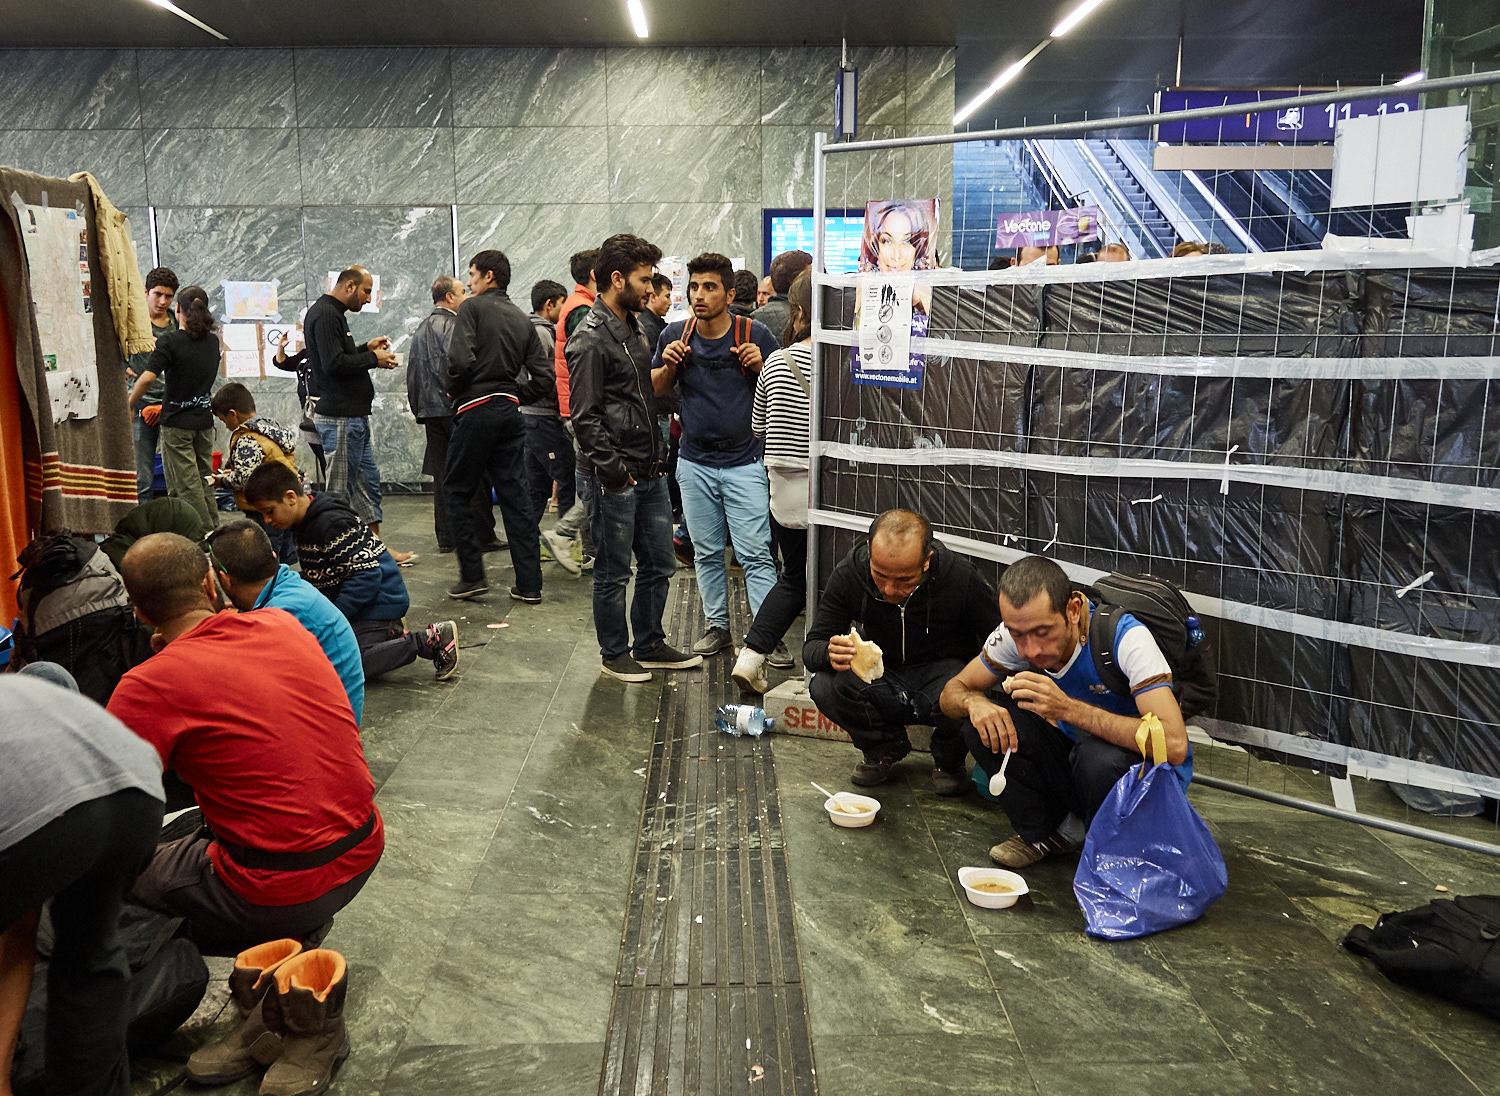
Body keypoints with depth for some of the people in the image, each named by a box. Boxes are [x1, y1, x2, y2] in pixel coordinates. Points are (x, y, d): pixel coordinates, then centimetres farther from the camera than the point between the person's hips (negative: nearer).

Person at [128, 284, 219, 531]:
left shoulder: (170, 342, -12)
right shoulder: (213, 342, 5)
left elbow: (147, 378, -22)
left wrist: (128, 406, -8)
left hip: (177, 423, -5)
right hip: (204, 421, 5)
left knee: (186, 486, 0)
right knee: (204, 481, 14)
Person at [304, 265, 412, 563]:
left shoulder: (334, 313, 18)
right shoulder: (324, 314, -14)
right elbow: (334, 363, -24)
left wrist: (366, 348, 11)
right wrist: (373, 359, -12)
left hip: (354, 415, 11)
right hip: (339, 418, -11)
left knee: (368, 481, 14)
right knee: (339, 489, -4)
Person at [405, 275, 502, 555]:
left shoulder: (421, 328, 17)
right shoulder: (452, 325, -10)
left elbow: (412, 373, 20)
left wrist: (418, 409, 23)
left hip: (431, 412, 8)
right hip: (455, 410, -8)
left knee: (442, 476, 9)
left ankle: (446, 537, 11)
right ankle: (483, 536, 1)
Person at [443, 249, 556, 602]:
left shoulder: (472, 307, -3)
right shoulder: (522, 319, 15)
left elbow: (461, 359, -18)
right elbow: (545, 376, 9)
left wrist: (455, 392, -1)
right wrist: (512, 394, 15)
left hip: (476, 410, -6)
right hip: (510, 411, 6)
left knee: (457, 492, 7)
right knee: (514, 496, 6)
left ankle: (472, 575, 5)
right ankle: (529, 584, 6)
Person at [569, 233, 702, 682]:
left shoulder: (633, 329, 15)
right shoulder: (590, 340, -14)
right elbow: (586, 417, -17)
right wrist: (614, 469, -18)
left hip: (650, 472, 9)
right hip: (615, 477, -9)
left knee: (658, 564, 15)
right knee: (613, 572, 5)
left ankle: (649, 645, 29)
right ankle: (615, 653, 19)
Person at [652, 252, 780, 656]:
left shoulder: (753, 334, -6)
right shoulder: (676, 334, 2)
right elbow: (656, 389, 14)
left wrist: (761, 365, -17)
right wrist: (669, 365, -7)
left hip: (744, 463, -3)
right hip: (695, 463, 3)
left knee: (755, 554, -7)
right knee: (706, 553, 12)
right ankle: (717, 625, 25)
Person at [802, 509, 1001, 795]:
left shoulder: (961, 577, -24)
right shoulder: (849, 573, -18)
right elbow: (812, 648, -14)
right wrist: (831, 654, -40)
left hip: (940, 673, -2)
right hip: (881, 680, 2)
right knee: (825, 687, -28)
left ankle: (948, 760, 3)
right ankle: (885, 748, 5)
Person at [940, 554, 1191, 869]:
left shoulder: (1126, 637, -30)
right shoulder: (1015, 633, -15)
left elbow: (1174, 745, -40)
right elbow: (952, 692, -3)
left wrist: (1068, 708, -45)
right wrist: (973, 702, -28)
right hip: (1075, 757, 5)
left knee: (1098, 752, -38)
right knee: (985, 720, -19)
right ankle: (1047, 831, 0)